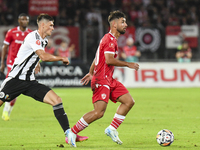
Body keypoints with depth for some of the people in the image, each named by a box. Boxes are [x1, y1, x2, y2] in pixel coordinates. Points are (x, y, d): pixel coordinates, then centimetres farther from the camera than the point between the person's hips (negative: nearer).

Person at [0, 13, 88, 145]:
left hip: (30, 82, 7)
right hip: (16, 79, -7)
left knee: (56, 100, -8)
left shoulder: (44, 40, 14)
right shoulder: (32, 37, -14)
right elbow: (44, 56, -26)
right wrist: (62, 59, -13)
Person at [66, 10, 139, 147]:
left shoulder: (112, 39, 20)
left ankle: (112, 129, 9)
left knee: (129, 101, 5)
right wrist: (128, 64, -14)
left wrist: (91, 73, 33)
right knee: (99, 112, -20)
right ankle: (72, 133, -10)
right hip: (101, 80, -11)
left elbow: (97, 57, 27)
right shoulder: (109, 39, -12)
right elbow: (109, 60, -22)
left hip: (109, 80, 11)